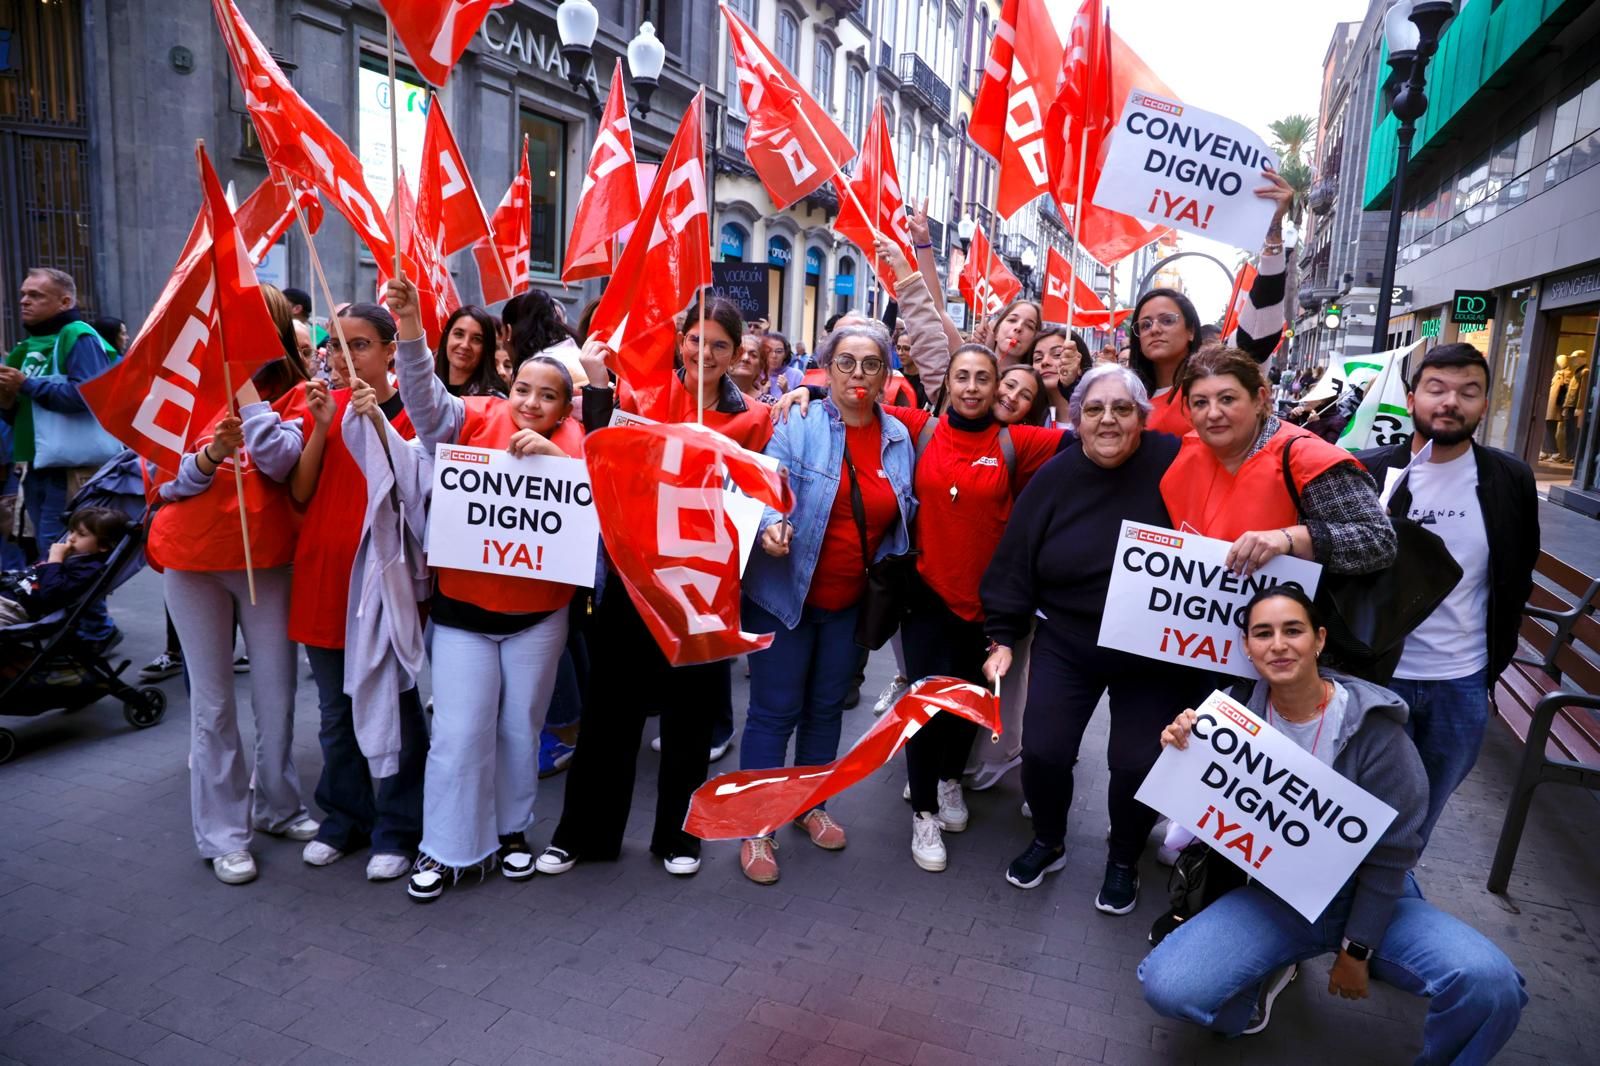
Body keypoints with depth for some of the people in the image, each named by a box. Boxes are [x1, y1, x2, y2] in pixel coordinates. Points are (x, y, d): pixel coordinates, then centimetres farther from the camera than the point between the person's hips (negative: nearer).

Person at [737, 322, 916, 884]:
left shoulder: (899, 438, 3)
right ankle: (756, 828, 15)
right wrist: (771, 524, -35)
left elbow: (901, 517, 12)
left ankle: (809, 803, 37)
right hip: (785, 593, -4)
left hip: (851, 603, 5)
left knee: (827, 706, 18)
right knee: (775, 710, 1)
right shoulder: (798, 426, -11)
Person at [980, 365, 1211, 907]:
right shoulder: (1055, 477, -5)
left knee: (1138, 763, 0)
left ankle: (1123, 859, 32)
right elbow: (1013, 563, 0)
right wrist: (1002, 637, 0)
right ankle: (1048, 842, 32)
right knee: (1043, 752, 0)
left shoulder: (1174, 464, -14)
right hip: (1065, 644, 2)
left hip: (1154, 654, -2)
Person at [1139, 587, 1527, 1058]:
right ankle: (1270, 971, 13)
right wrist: (1184, 753, -20)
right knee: (1165, 986, -20)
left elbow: (1392, 851, -11)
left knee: (1488, 982, -30)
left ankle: (1440, 1057, 5)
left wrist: (1357, 950, -8)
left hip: (1367, 897, -1)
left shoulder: (1372, 726, -17)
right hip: (1275, 896, 2)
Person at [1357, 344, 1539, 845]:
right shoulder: (1367, 473, -9)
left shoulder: (1511, 480, -3)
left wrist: (1496, 659, 7)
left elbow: (1516, 580, 8)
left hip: (1464, 685, 2)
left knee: (1419, 820, 19)